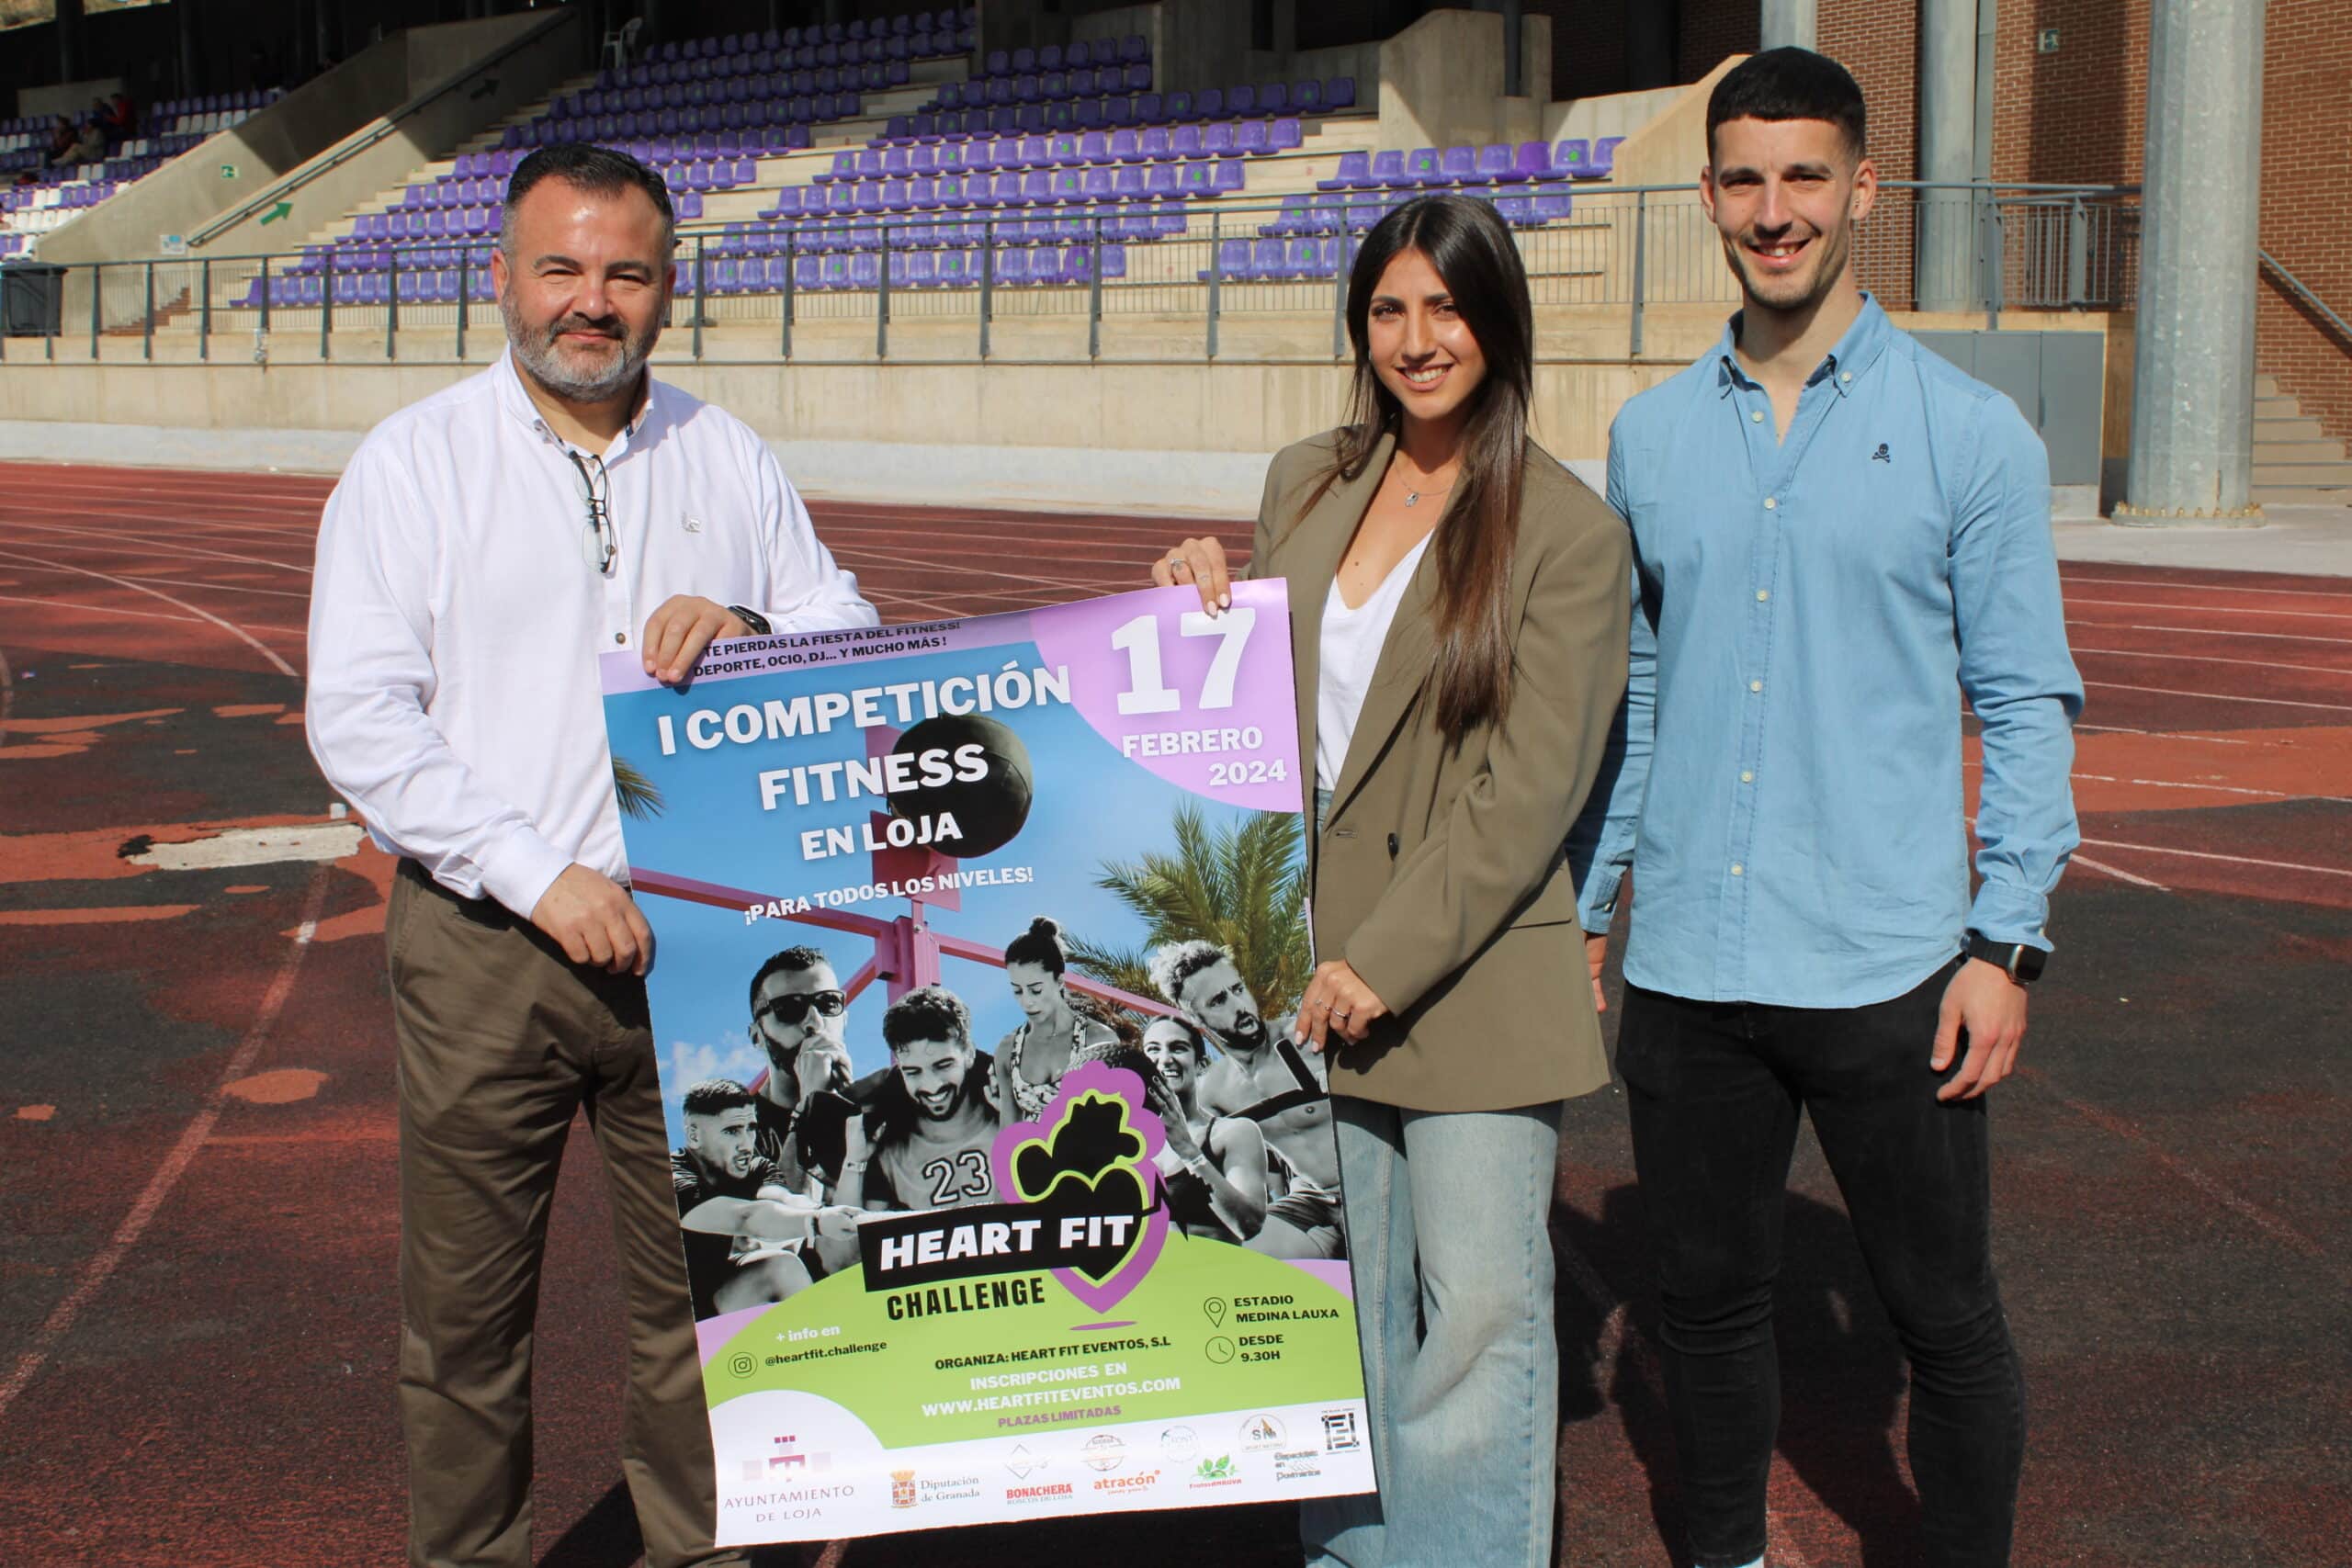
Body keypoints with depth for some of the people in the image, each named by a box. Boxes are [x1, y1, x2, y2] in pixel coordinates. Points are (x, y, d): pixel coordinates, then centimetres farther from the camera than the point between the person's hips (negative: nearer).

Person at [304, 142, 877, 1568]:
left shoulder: (730, 460, 9)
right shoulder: (412, 464, 0)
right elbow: (358, 721, -6)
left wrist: (751, 634, -11)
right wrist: (539, 875, -15)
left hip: (696, 941, 2)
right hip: (487, 947, -2)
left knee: (701, 1281, 11)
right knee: (466, 1306, 6)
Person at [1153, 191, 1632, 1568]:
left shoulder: (1567, 530, -8)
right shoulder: (1305, 486, 9)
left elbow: (1530, 791, -12)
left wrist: (1387, 959, -15)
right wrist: (1203, 603, 0)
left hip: (1472, 977, -5)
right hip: (1311, 970, 5)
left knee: (1479, 1309, 0)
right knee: (1344, 1305, 14)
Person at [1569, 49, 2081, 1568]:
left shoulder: (1973, 433, -2)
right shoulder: (1650, 435, 8)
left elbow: (2028, 700, -1)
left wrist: (2006, 939, -8)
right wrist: (1583, 905, 11)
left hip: (1887, 970, -3)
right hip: (1687, 969, 3)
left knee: (1947, 1319, 6)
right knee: (1710, 1299, 14)